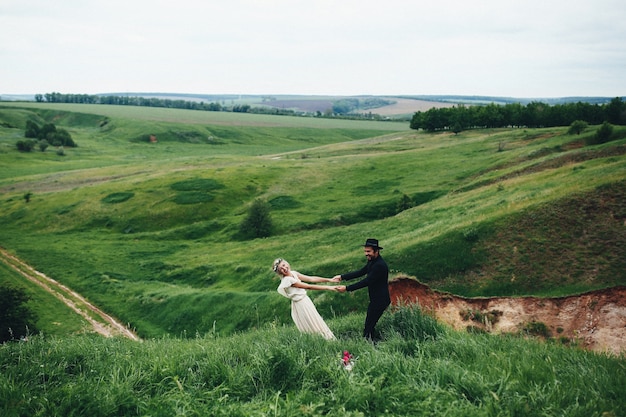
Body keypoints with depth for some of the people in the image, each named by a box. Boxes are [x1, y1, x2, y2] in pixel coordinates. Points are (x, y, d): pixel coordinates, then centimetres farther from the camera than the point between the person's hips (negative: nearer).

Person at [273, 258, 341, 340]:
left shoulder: (293, 273, 0)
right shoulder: (287, 280, -24)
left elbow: (311, 279, 1)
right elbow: (309, 287, -23)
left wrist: (329, 280, -4)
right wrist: (328, 288, -22)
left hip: (306, 300, 8)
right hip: (301, 305, -8)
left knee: (317, 323, 17)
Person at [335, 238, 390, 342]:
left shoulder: (380, 265, -23)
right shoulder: (372, 262, 9)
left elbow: (367, 281, -25)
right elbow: (360, 272, 11)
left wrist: (347, 288, -22)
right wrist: (342, 277, 2)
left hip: (379, 300, -10)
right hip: (375, 299, 10)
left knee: (369, 326, -8)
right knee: (370, 325, 14)